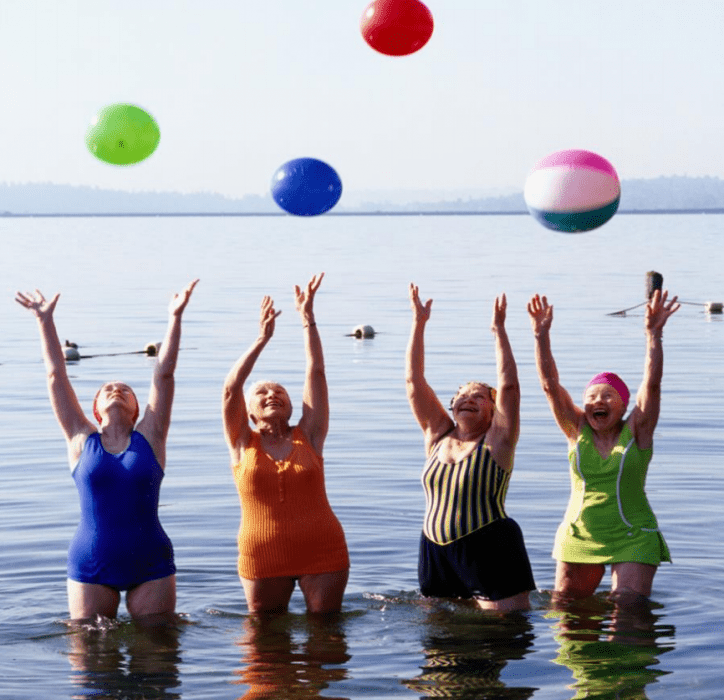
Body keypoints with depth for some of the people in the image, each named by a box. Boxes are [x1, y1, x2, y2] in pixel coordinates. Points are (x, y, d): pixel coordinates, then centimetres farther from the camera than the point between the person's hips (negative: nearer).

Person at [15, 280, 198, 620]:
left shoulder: (149, 438, 4)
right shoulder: (82, 441, 4)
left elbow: (163, 374, -1)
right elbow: (56, 376, 5)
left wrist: (175, 319, -6)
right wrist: (45, 320, 5)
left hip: (150, 566, 0)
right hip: (90, 567, 0)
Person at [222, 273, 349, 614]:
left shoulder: (309, 437, 4)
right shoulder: (243, 445, 3)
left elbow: (316, 374, 0)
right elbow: (230, 388, -8)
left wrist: (308, 319, -3)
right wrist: (262, 339, -11)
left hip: (322, 553, 0)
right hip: (263, 559, 0)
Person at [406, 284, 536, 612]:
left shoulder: (496, 442, 0)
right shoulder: (438, 435, 11)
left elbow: (509, 386, -10)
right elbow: (414, 381, 8)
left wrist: (499, 330, -12)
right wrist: (419, 323, 3)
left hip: (492, 551, -5)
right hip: (436, 551, 5)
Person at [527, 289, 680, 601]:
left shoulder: (636, 431, -3)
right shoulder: (578, 430, 2)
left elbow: (652, 384, -15)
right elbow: (550, 384, -5)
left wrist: (653, 335, -26)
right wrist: (541, 335, -15)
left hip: (633, 539, -3)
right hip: (578, 538, 3)